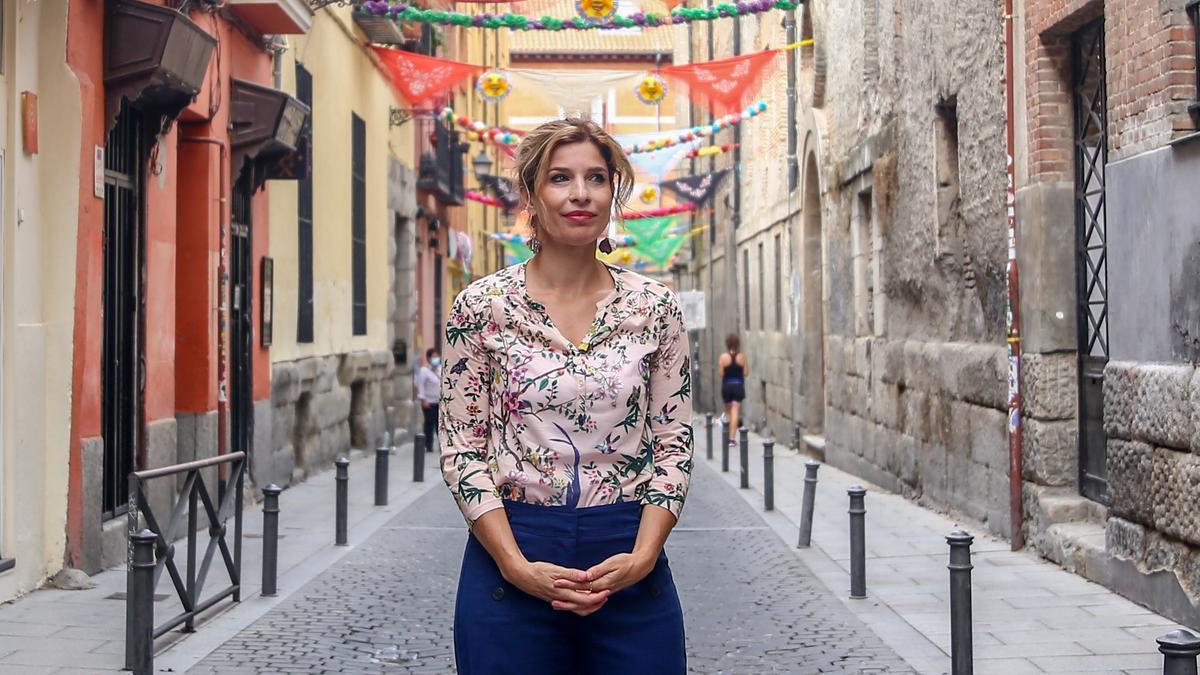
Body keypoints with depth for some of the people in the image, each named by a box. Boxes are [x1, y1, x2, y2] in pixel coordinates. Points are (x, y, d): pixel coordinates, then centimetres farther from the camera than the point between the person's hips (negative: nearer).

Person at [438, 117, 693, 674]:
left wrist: (641, 556, -9)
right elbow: (461, 451, -2)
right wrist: (517, 566, -12)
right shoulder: (482, 306, -1)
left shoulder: (655, 307, 3)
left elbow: (675, 444, 3)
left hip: (630, 562, 1)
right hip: (509, 556, -1)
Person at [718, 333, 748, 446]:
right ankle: (732, 438, -8)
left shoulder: (723, 357, -10)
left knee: (728, 411, 17)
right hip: (738, 386, 0)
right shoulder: (742, 357, -6)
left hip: (727, 386, 0)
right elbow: (746, 373, -3)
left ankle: (730, 436, 23)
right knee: (735, 412, -1)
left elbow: (720, 373, -9)